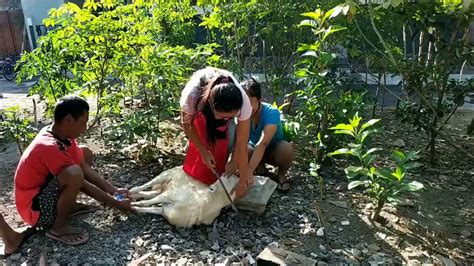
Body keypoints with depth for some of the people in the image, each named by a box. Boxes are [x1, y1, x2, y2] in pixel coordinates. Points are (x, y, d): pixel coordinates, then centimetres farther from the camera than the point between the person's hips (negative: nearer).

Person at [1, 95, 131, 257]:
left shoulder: (62, 134, -5)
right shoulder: (50, 147, -32)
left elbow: (86, 168, 0)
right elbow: (83, 185, -25)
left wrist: (114, 191, -4)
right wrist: (117, 204, -15)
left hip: (44, 188, 9)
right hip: (34, 208, -9)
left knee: (86, 154, 8)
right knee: (74, 173, -36)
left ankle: (68, 205, 10)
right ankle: (59, 227, -12)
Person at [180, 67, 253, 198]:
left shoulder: (243, 102, -44)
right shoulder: (191, 95, -45)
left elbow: (241, 144, -36)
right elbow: (187, 124, -22)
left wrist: (243, 181, -29)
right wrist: (203, 152, -19)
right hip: (200, 104, 0)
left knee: (222, 139, -18)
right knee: (204, 138, -13)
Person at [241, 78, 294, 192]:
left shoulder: (271, 113, -32)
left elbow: (263, 143, -45)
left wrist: (249, 171, -56)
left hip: (274, 151, -3)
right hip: (255, 151, 3)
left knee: (286, 148, -38)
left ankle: (282, 174, -6)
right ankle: (260, 168, 2)